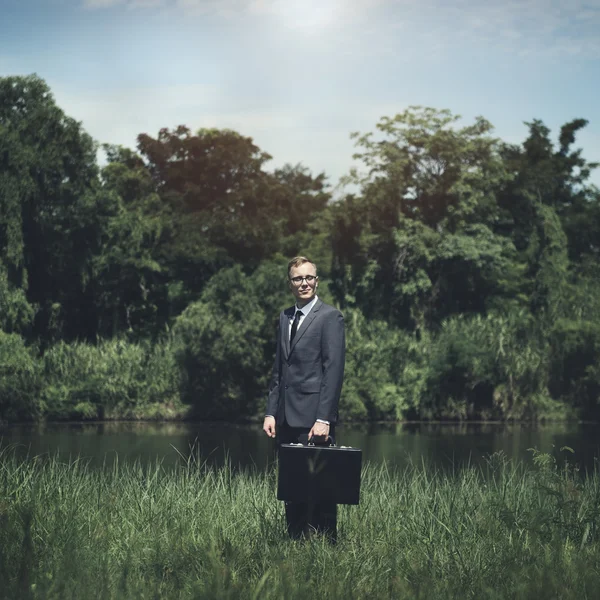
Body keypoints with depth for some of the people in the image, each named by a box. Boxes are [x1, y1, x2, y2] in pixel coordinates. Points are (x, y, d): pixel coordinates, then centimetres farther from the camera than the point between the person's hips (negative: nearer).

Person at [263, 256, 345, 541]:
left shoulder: (330, 317, -5)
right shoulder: (285, 317, 17)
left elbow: (334, 370, -11)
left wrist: (323, 419, -17)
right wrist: (271, 412, 11)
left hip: (314, 419, -7)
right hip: (287, 419, 7)